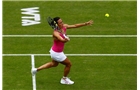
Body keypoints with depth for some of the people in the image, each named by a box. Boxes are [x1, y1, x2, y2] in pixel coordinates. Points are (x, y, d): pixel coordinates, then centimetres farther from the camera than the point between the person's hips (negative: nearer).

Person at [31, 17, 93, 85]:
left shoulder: (64, 27, -11)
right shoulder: (56, 33, -35)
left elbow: (75, 25, -5)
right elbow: (62, 40, -52)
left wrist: (86, 23, -6)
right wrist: (66, 39, -70)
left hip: (54, 51, 9)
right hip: (56, 53, -9)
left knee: (54, 64, 33)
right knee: (68, 64, 10)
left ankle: (36, 69, 40)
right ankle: (64, 79, 34)